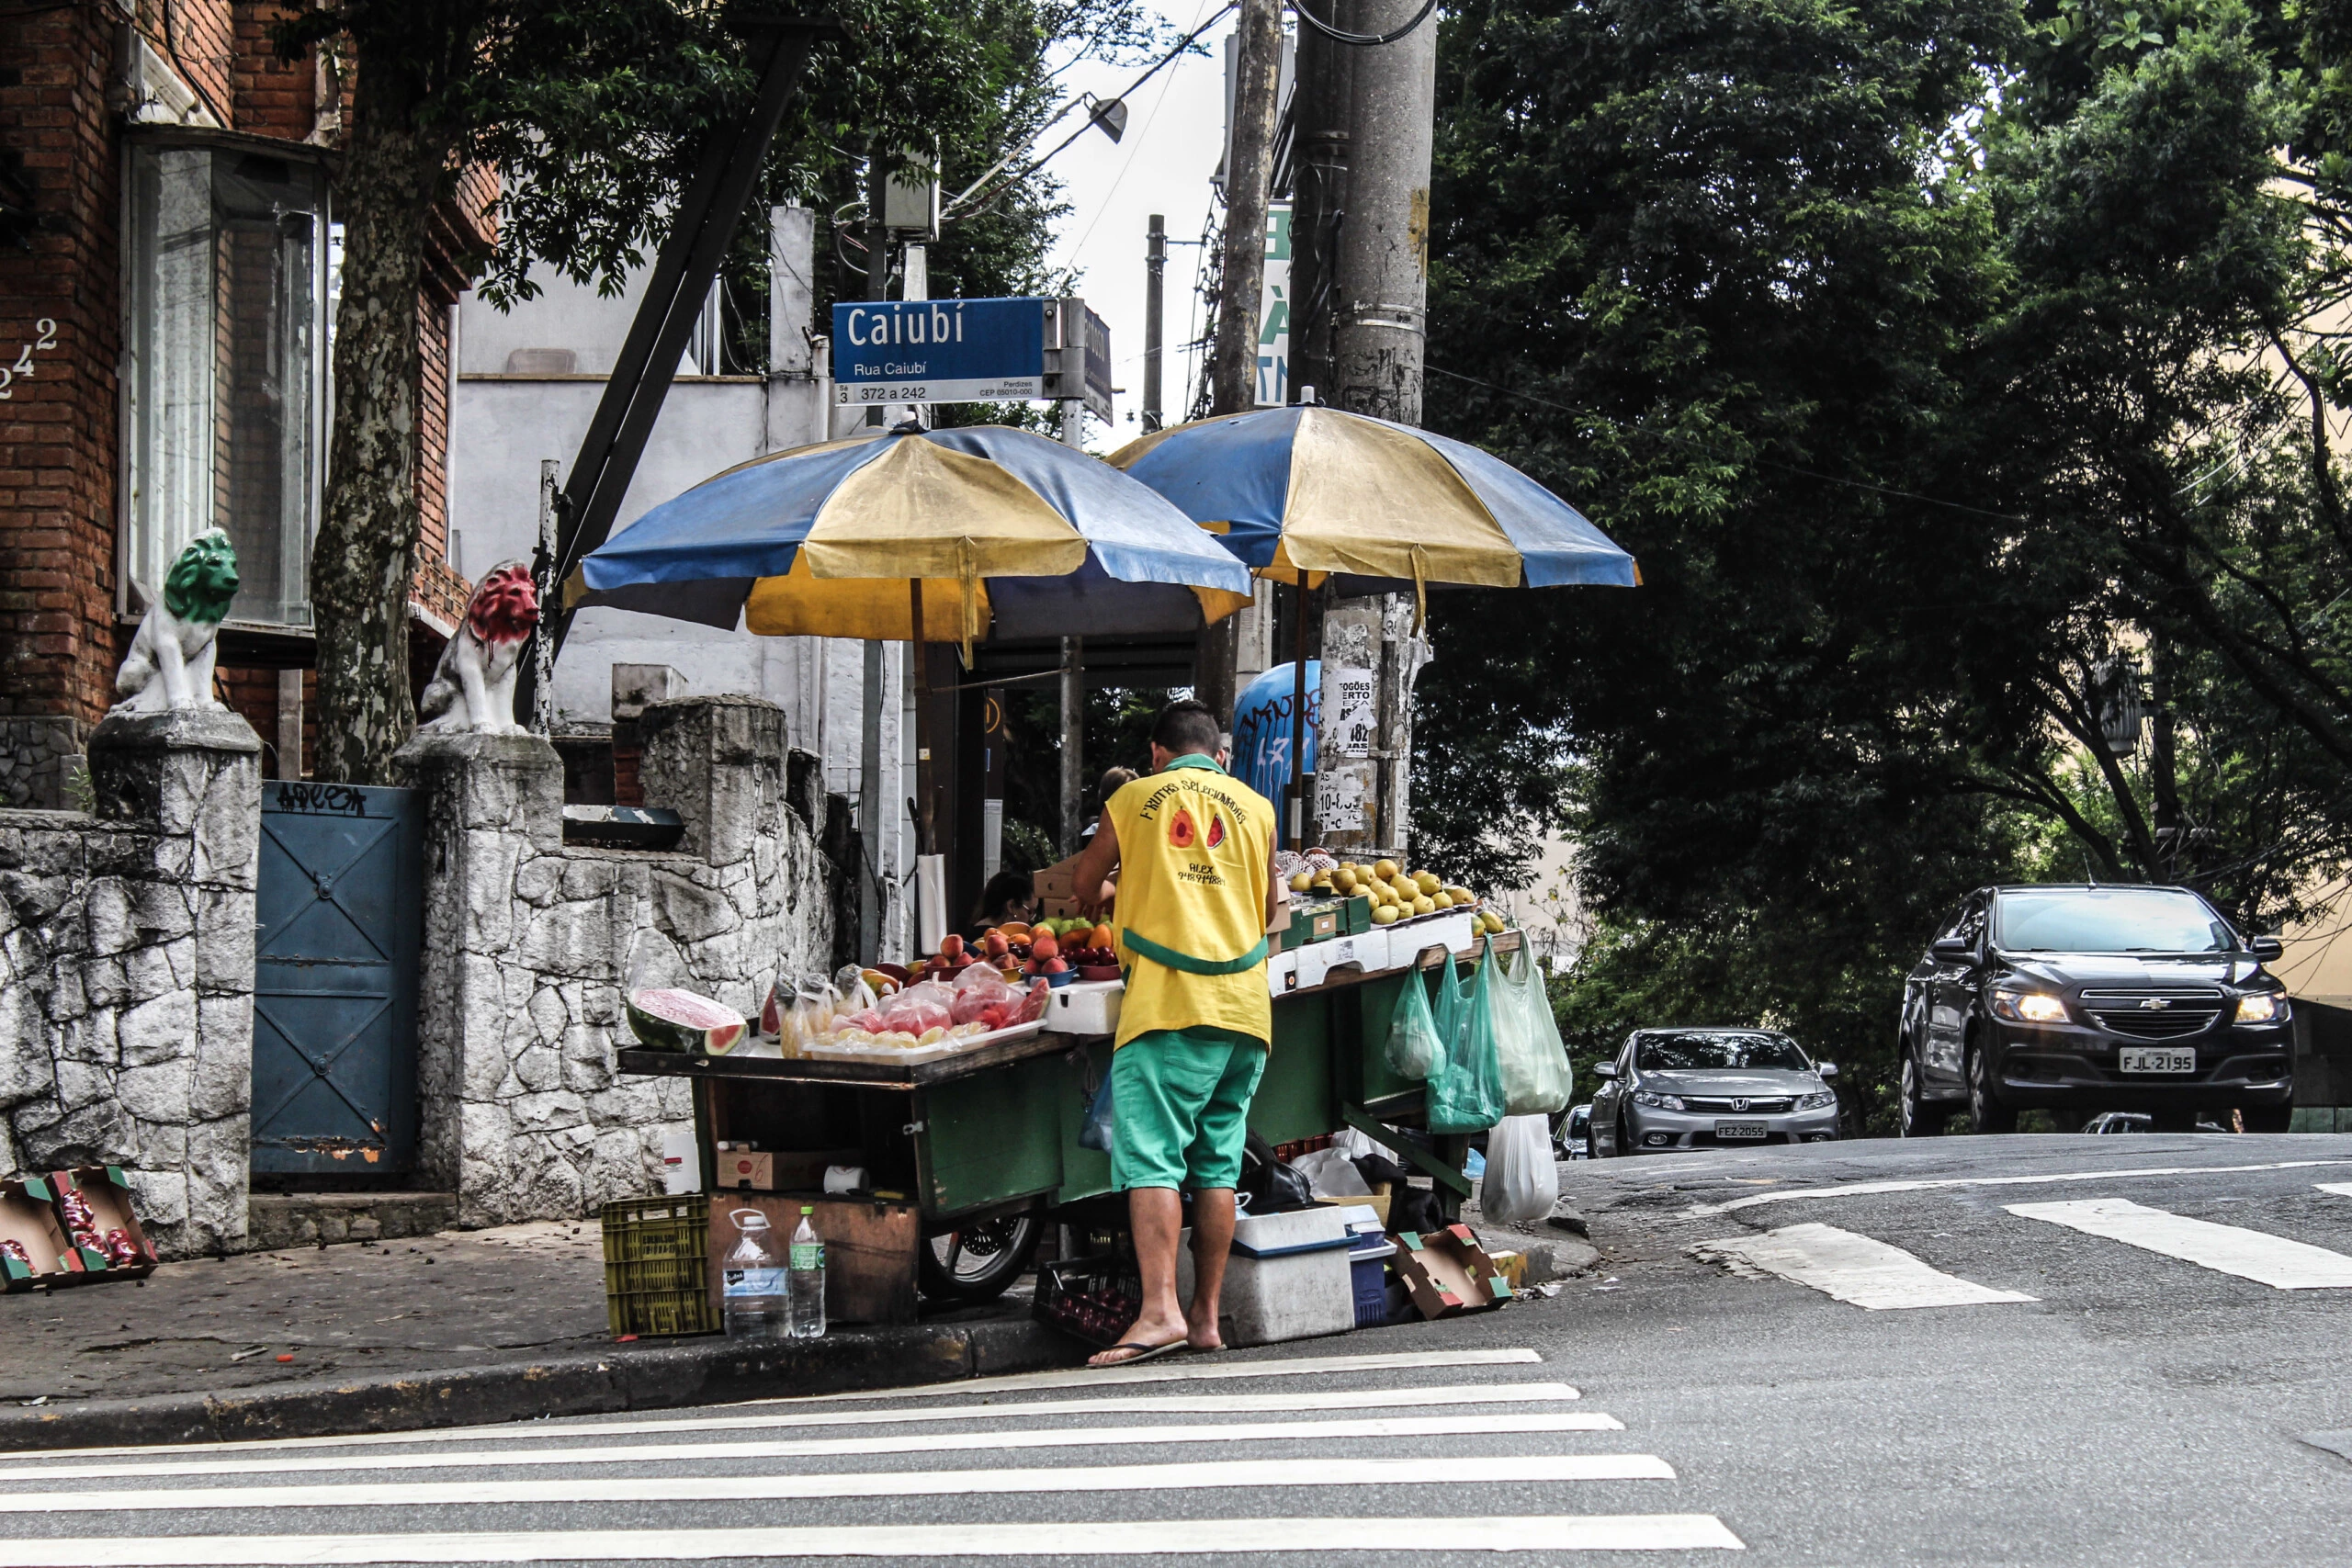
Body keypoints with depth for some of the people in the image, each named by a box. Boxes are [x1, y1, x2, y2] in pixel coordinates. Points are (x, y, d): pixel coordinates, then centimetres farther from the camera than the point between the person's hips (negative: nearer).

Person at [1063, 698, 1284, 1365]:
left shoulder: (1132, 798, 9)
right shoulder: (1255, 806, 14)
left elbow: (1084, 882, 22)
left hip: (1166, 1002, -4)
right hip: (1244, 1006, 4)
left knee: (1150, 1155, -9)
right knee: (1218, 1162, 9)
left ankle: (1160, 1310, -23)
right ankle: (1206, 1317, 9)